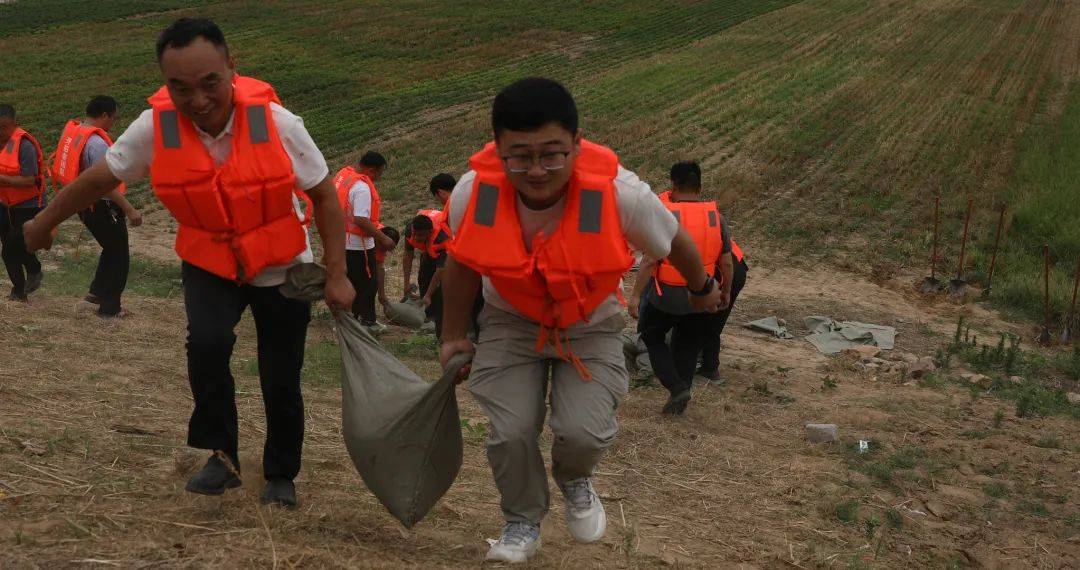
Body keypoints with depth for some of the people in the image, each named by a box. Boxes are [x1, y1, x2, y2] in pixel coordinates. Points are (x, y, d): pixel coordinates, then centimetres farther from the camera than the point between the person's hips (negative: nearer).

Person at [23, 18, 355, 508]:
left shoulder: (277, 123, -24)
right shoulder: (154, 127, -20)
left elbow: (325, 196, -12)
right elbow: (98, 178, -2)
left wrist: (337, 275, -12)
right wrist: (44, 223, 11)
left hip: (282, 269, -1)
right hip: (209, 266, 1)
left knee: (281, 381, 2)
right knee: (207, 342, -28)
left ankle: (280, 476, 28)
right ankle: (222, 456, -8)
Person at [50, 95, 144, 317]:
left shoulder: (71, 130, 3)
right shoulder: (97, 143, -24)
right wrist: (129, 210, -24)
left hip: (84, 205, 9)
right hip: (102, 207, -9)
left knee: (111, 249, 26)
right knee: (119, 257, 6)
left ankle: (97, 291, 27)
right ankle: (109, 307, 11)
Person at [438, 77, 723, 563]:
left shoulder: (620, 194, -31)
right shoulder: (473, 194, -26)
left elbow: (674, 241, -8)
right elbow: (462, 265, -2)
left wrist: (702, 289, 12)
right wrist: (453, 336, 8)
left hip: (591, 326, -1)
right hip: (511, 323, 1)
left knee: (584, 431, -19)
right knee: (510, 433, -14)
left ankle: (575, 482, 21)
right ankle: (522, 523, 20)